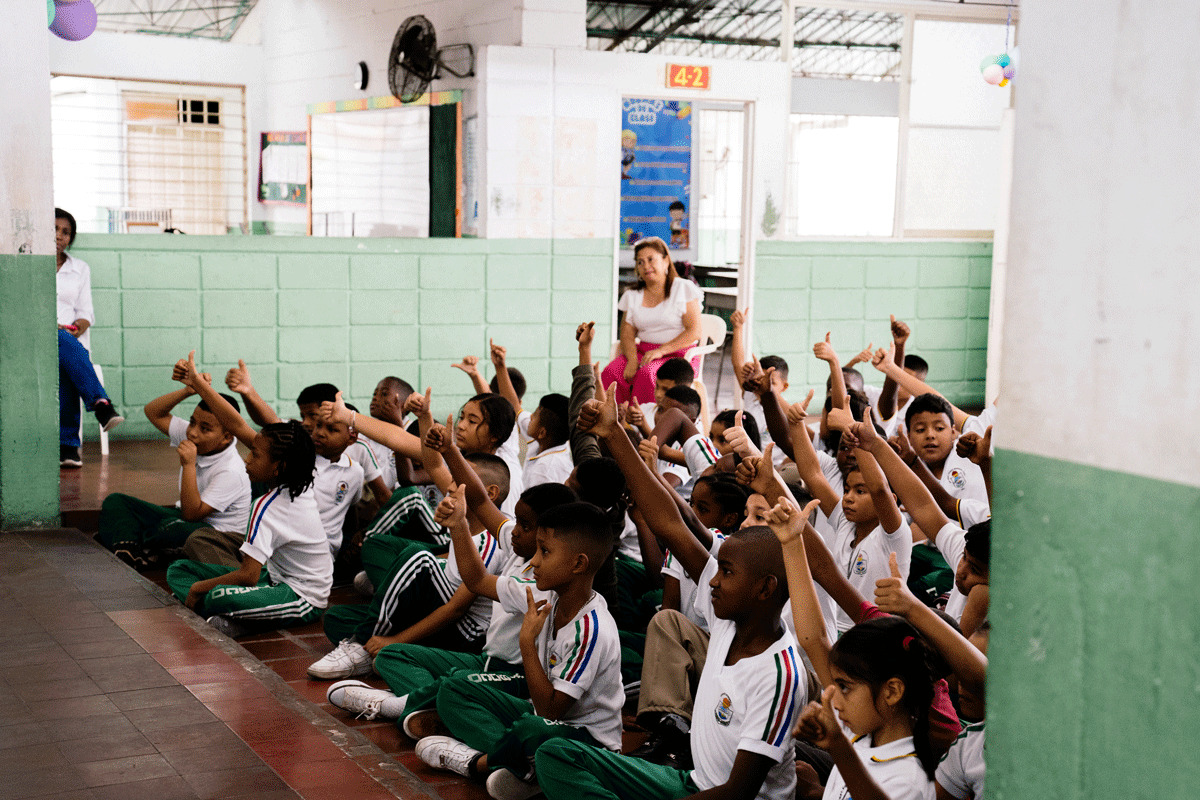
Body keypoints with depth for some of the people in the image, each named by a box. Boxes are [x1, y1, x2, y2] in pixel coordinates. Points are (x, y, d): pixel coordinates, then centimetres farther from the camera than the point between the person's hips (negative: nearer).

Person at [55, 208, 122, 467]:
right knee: (66, 344, -40)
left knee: (66, 367, -37)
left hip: (70, 337, 2)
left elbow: (85, 312, 14)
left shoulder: (80, 269, 20)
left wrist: (77, 327, -11)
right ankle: (101, 405, -53)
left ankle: (68, 446, -42)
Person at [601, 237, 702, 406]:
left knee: (647, 375, -36)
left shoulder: (684, 289, 3)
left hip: (678, 354, -4)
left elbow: (694, 332, -6)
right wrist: (632, 359, -14)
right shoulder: (632, 296, 17)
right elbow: (627, 334, 8)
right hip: (643, 352, 4)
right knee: (611, 373, -27)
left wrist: (661, 350, -17)